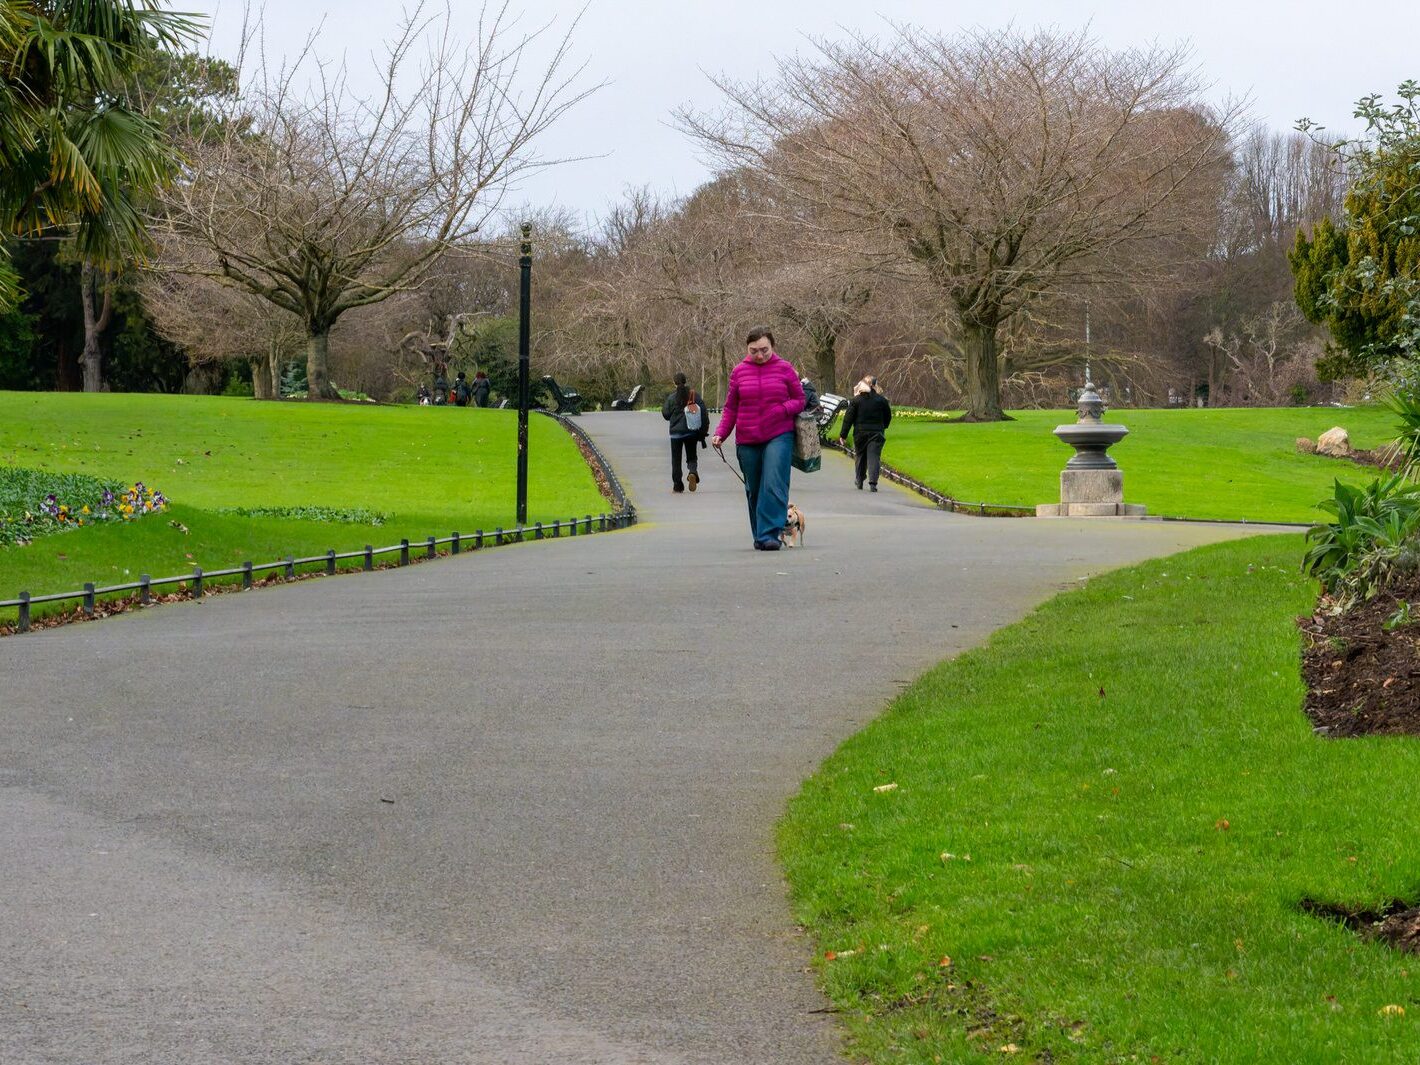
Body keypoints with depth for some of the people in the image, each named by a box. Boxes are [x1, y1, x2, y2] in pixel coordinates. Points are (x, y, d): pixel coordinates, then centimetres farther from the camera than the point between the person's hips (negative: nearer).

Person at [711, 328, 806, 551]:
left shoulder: (784, 369, 3)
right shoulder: (739, 372, 7)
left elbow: (799, 400, 8)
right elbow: (731, 408, 12)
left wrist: (783, 410, -13)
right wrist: (720, 433, -1)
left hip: (779, 437, -3)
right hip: (747, 441, 3)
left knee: (774, 484, -17)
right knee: (753, 490, 9)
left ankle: (770, 534, -19)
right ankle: (759, 536, 20)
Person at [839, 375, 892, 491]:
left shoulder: (856, 400, -4)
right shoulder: (882, 400, -1)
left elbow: (848, 419, -4)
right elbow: (888, 417, 9)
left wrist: (843, 435, 1)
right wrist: (882, 427, 29)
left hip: (860, 433, 0)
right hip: (876, 433, 0)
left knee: (860, 456, 17)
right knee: (874, 457, -3)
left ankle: (859, 481, 26)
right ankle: (873, 482, -18)